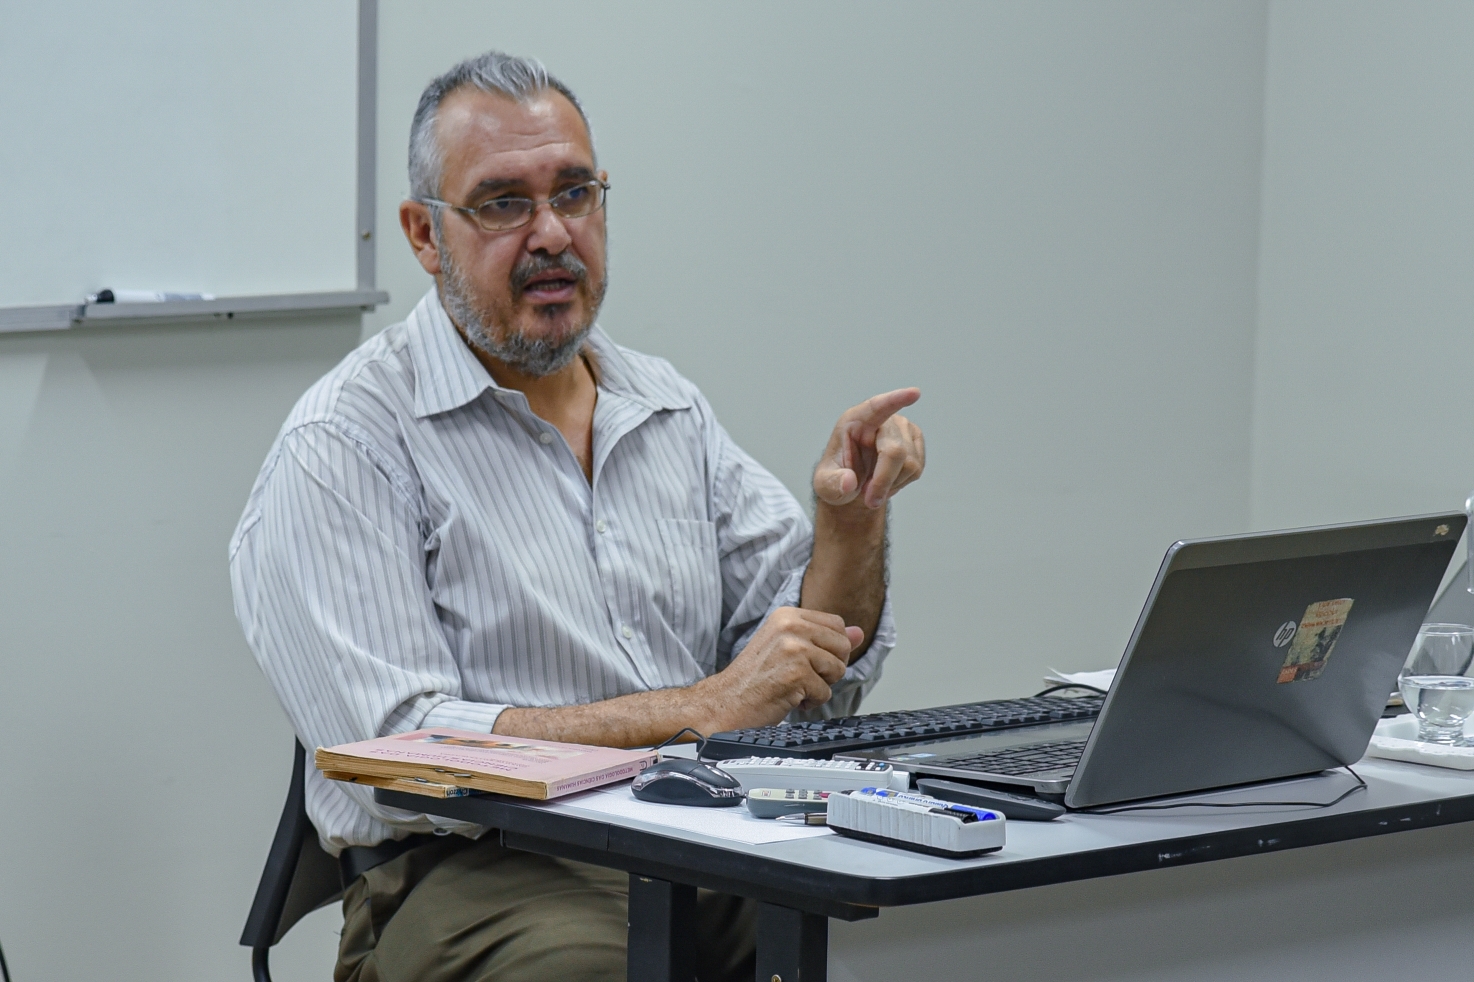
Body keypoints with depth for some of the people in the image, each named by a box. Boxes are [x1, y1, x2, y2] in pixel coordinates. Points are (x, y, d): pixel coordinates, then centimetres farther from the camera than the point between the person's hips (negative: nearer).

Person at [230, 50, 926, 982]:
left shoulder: (669, 408, 17)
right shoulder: (346, 444, -4)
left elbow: (816, 678, 16)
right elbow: (399, 755, -15)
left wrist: (851, 522, -4)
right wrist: (704, 710, -16)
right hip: (475, 874, -5)